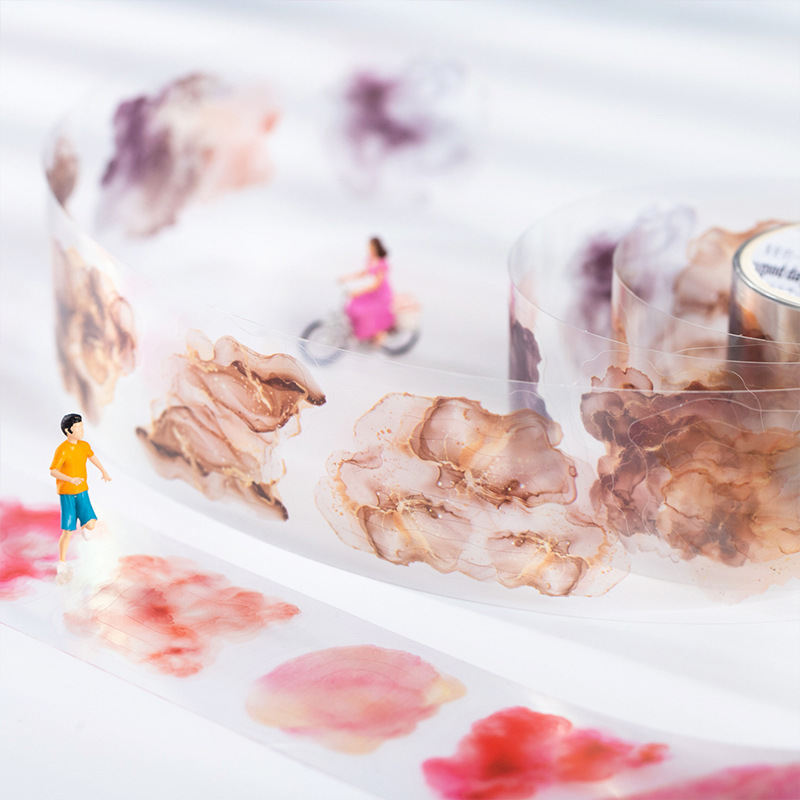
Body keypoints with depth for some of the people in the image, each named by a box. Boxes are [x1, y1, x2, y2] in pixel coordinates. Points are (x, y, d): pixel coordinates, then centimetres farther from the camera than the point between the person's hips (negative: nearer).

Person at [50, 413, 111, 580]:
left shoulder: (84, 446, -1)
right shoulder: (62, 450, -19)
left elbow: (92, 456, 21)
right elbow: (53, 471, -21)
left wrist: (103, 471, 34)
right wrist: (71, 479, -35)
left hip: (82, 491, 5)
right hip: (66, 493, -5)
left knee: (90, 525, -7)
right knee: (68, 531, -7)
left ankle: (83, 525, 33)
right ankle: (62, 563, 12)